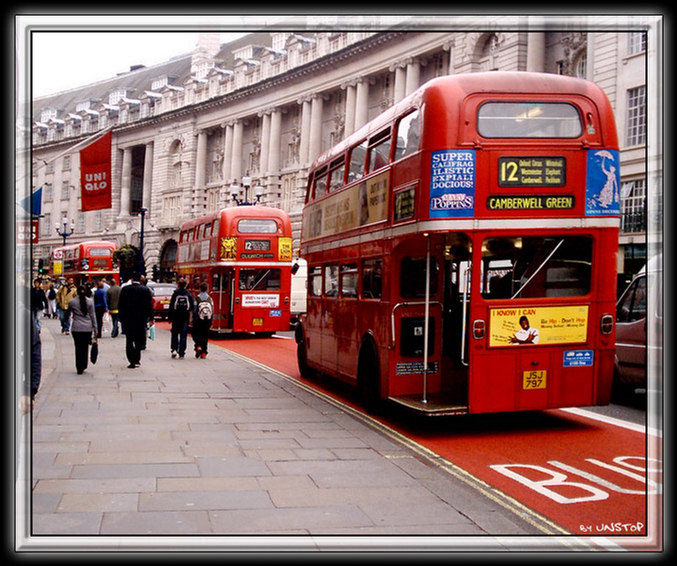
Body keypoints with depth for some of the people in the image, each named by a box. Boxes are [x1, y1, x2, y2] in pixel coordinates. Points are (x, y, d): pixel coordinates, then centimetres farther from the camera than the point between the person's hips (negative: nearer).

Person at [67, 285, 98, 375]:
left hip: (76, 328, -1)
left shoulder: (72, 302, 0)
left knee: (78, 348, 4)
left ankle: (79, 368, 2)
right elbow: (93, 316, 3)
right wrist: (95, 329, 8)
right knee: (85, 347, 11)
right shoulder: (90, 301, 1)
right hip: (88, 328, 1)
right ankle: (83, 366, 15)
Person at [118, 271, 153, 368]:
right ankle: (137, 359, 13)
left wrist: (121, 317, 5)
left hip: (128, 319, -1)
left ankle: (132, 361, -1)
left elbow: (120, 305, -2)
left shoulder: (125, 289, -4)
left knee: (129, 340, 5)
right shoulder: (146, 289, -3)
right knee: (139, 340, 14)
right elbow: (149, 305, -3)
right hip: (141, 319, 1)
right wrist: (150, 318, 2)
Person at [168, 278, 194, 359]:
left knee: (174, 333, 10)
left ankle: (174, 349, -7)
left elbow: (171, 307, -3)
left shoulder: (175, 294, -5)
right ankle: (181, 353, 4)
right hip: (185, 317, 1)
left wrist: (170, 317, 2)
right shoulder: (189, 295, 0)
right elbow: (192, 307, 3)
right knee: (183, 335, 4)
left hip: (176, 316, -1)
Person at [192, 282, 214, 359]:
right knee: (205, 336, 9)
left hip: (198, 321, -3)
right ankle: (204, 353, 8)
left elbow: (194, 311, -8)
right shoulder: (210, 299, 3)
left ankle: (198, 346, -14)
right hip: (207, 321, 3)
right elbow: (212, 311, 3)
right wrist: (210, 322, 10)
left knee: (196, 335, 11)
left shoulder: (196, 298, -6)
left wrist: (193, 320, -1)